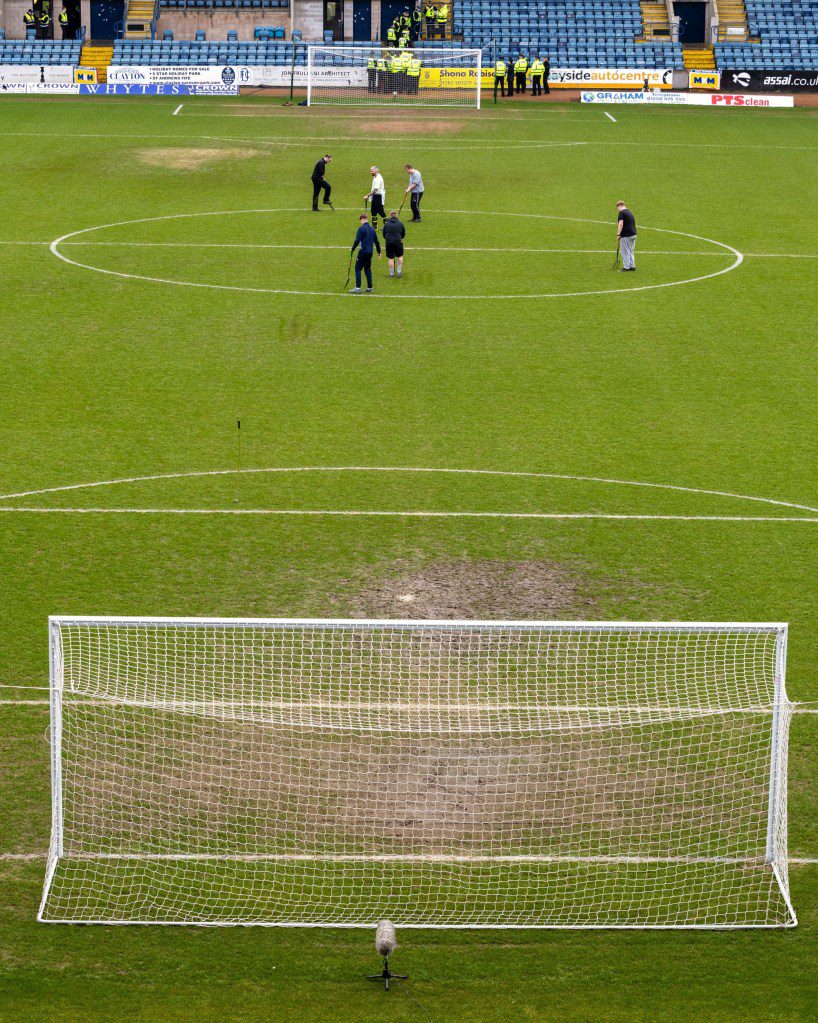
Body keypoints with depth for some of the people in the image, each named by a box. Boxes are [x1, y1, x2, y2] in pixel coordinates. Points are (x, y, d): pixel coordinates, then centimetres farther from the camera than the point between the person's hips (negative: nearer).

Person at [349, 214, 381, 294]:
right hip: (370, 252, 7)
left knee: (358, 269, -1)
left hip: (363, 251, -7)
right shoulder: (372, 229, 10)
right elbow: (376, 242, 15)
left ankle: (358, 288, -7)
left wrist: (352, 249, -1)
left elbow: (357, 241, -14)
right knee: (368, 269, 14)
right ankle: (369, 288, 14)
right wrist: (379, 252, 24)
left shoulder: (361, 229, -11)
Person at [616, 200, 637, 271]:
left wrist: (618, 234, -18)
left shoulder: (621, 213, -10)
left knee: (625, 252, -2)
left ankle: (626, 267, 0)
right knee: (630, 251, 16)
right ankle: (632, 266, 18)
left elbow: (621, 224, -20)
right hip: (633, 234, 9)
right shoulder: (630, 212, 19)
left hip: (626, 235, -9)